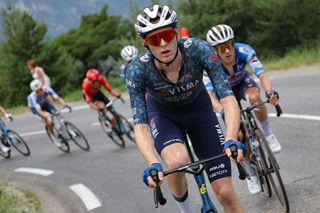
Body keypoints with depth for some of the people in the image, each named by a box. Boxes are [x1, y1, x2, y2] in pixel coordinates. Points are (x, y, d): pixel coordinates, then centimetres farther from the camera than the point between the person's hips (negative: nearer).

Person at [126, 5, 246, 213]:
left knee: (225, 193, -8)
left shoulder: (199, 50, -32)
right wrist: (153, 164, -50)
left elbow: (228, 98, -36)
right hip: (163, 116, -1)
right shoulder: (138, 69, -31)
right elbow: (140, 124, -33)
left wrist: (231, 139, -52)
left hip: (199, 111, 1)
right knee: (177, 161, -34)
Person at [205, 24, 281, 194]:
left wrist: (270, 92, -61)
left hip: (243, 83, 1)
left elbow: (262, 74, -40)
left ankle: (267, 134, -14)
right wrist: (222, 111, -62)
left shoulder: (244, 51, -33)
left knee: (255, 97, -36)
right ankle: (250, 172, 8)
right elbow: (209, 93, -43)